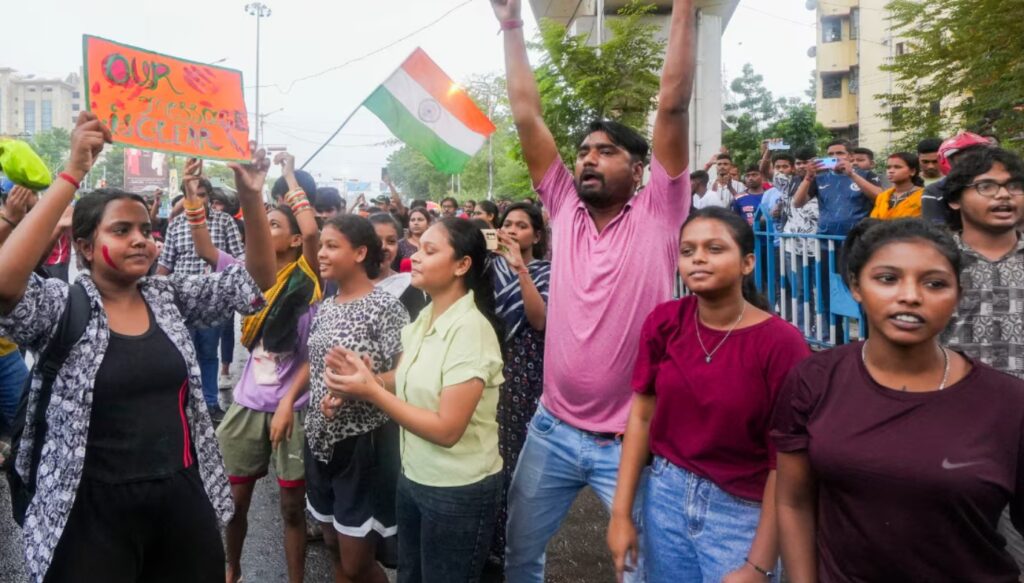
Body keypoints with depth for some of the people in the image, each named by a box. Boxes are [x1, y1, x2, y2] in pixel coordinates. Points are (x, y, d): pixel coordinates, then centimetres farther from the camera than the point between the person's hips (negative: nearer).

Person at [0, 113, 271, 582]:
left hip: (183, 495, 4)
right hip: (97, 509, -4)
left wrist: (251, 198, -11)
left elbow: (253, 278, 3)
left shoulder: (168, 296, 4)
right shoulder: (62, 307, -8)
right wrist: (72, 174, -30)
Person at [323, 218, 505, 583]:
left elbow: (447, 429, -25)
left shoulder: (471, 329, -23)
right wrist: (360, 379, -13)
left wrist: (372, 392, -23)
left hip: (458, 490, -7)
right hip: (413, 476, 8)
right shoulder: (425, 317, 3)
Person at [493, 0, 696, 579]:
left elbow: (673, 106, -14)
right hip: (553, 429, 4)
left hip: (631, 438, -4)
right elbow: (527, 116, 1)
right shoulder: (565, 207, 2)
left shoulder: (658, 214, -7)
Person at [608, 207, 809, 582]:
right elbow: (642, 416, 0)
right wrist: (621, 512, -1)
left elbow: (784, 460, -13)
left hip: (741, 511, -3)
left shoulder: (781, 343, -17)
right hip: (665, 494, 4)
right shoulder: (664, 322, -5)